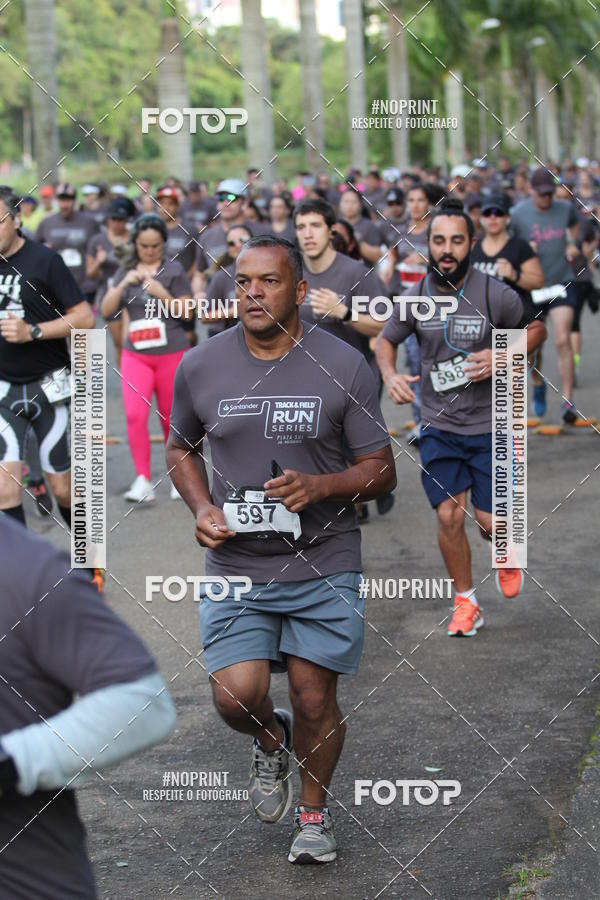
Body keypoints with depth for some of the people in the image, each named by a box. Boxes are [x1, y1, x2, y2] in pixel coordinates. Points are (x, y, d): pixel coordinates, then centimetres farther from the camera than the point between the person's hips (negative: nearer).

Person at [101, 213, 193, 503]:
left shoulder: (173, 270, -2)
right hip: (135, 354, 2)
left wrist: (163, 294, -19)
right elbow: (107, 309, 3)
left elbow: (187, 313, -4)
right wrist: (122, 285, -12)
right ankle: (143, 482, -17)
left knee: (171, 418, 8)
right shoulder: (126, 270, 8)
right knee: (135, 414, -17)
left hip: (171, 353, -2)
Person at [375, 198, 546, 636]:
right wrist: (391, 376, -8)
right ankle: (466, 603, 17)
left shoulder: (497, 295, -12)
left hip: (489, 424, -2)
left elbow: (537, 329, 4)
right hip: (438, 425, 2)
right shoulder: (415, 298, -5)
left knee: (491, 522, -2)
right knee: (448, 516, -2)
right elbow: (386, 340, 12)